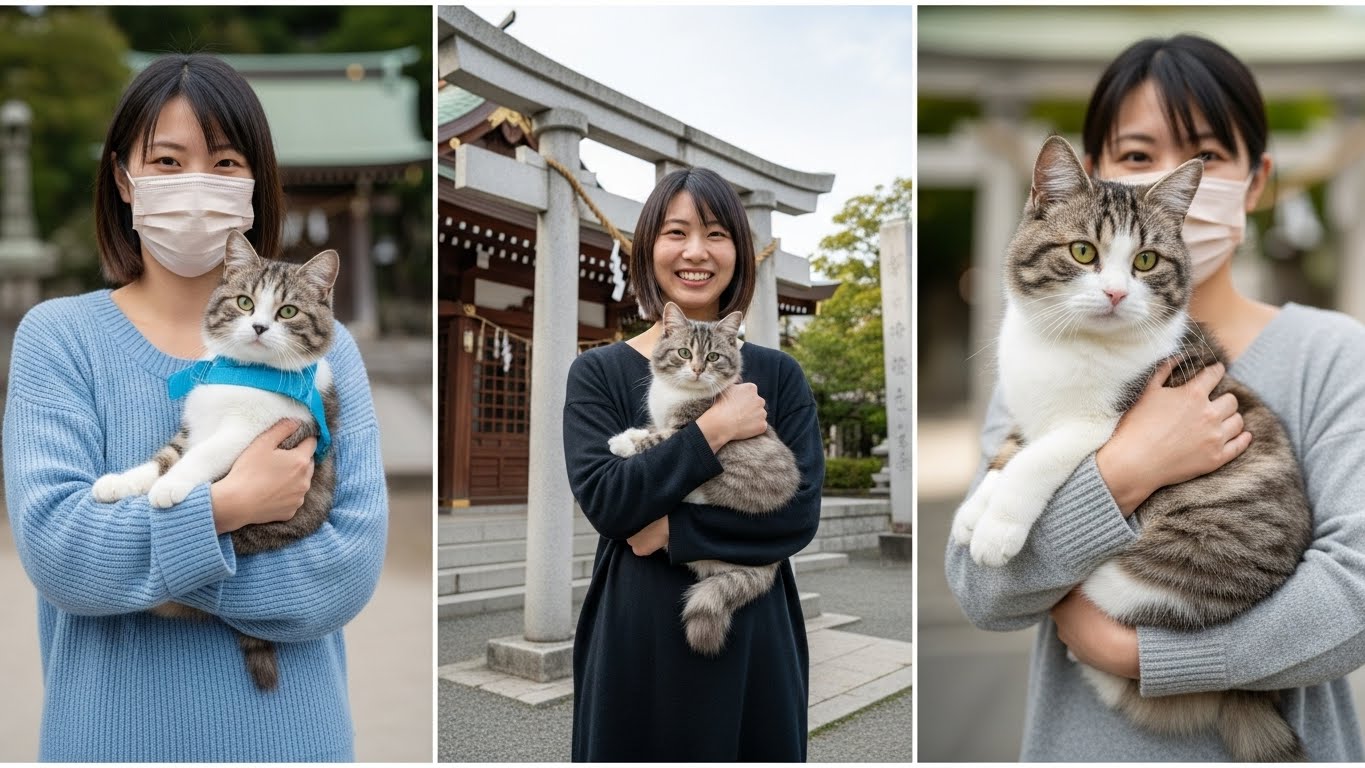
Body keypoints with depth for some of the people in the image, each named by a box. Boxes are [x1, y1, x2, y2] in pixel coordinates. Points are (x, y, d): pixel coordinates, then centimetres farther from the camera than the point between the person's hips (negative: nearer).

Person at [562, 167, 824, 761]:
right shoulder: (598, 372, 0)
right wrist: (716, 429, -16)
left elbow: (801, 513, -8)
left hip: (753, 638, 1)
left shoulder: (778, 375, 3)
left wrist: (672, 531, -16)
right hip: (637, 639, -1)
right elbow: (603, 500, -13)